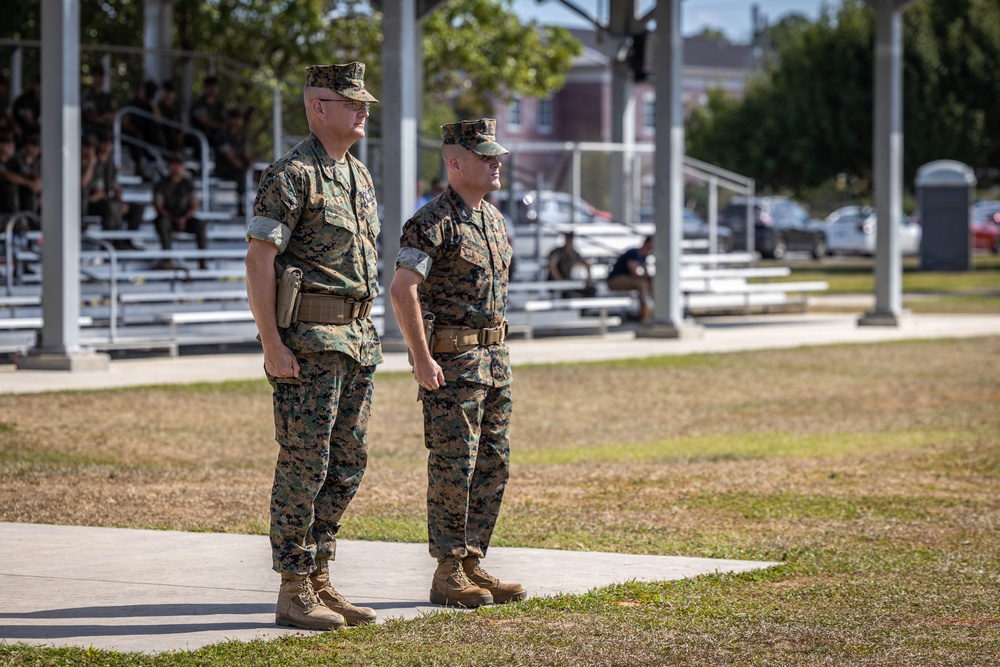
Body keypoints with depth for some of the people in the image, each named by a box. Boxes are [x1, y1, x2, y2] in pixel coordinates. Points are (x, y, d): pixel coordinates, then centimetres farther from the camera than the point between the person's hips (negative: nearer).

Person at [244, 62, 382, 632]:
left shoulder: (360, 176, 16)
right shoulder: (292, 175, -11)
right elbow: (259, 261, -15)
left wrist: (367, 336, 18)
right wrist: (273, 346, -19)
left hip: (356, 338, 9)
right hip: (309, 342, -9)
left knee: (347, 465, 10)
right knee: (304, 465, -5)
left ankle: (320, 582, 17)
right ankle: (294, 593, 0)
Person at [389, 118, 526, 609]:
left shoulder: (494, 219, 14)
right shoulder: (433, 222, -13)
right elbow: (402, 290, -20)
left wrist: (497, 352, 19)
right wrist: (423, 361, -21)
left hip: (492, 359, 9)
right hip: (451, 361, -8)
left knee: (492, 467, 10)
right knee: (453, 468, -5)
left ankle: (473, 564, 17)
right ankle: (448, 576, 1)